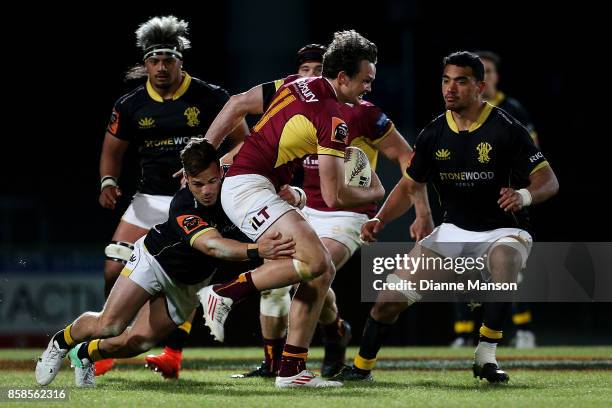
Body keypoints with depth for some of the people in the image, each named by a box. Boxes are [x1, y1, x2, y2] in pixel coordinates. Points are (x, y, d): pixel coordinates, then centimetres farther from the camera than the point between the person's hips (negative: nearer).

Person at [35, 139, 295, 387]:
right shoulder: (183, 205, -38)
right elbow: (211, 245, -53)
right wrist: (256, 251, -69)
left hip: (189, 284, 5)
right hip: (154, 260, -5)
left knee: (138, 343, 1)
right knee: (108, 326, -16)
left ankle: (85, 354, 32)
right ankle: (62, 341, 18)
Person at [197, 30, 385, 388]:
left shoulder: (297, 85, 11)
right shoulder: (333, 121, -15)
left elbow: (236, 106, 15)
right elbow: (334, 197, -14)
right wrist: (375, 193, 7)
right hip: (249, 187, -10)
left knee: (324, 272, 5)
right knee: (315, 260, -26)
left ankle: (291, 369, 3)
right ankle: (225, 293, -13)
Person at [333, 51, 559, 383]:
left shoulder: (506, 130, -14)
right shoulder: (434, 135, 0)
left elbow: (549, 180, -13)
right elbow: (409, 185, 11)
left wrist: (524, 195, -35)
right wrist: (379, 219, -5)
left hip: (503, 229, -4)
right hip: (454, 231, 4)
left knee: (505, 257, -40)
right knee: (390, 298, -5)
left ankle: (485, 356, -23)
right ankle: (362, 366, 20)